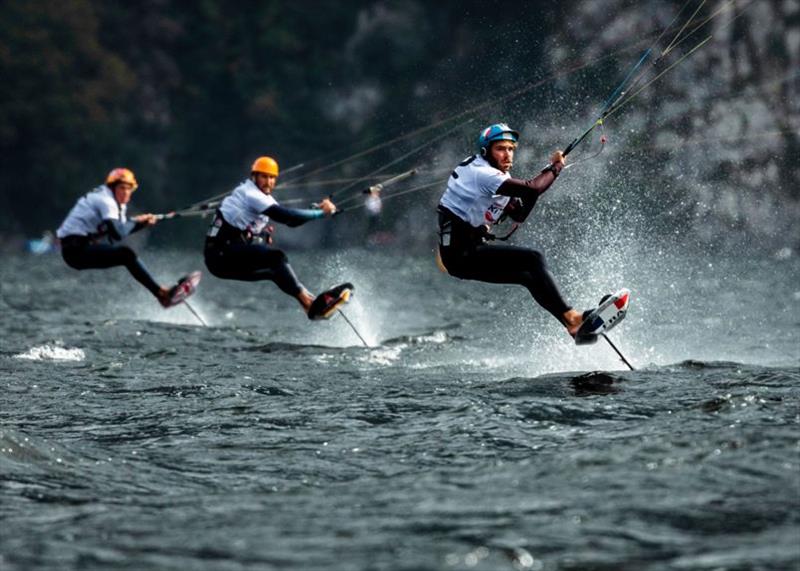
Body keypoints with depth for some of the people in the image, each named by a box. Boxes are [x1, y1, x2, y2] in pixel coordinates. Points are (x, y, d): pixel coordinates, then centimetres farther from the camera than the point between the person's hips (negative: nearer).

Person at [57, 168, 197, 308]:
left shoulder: (116, 202, 13)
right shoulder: (105, 200, -17)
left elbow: (123, 229, 15)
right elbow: (118, 233, -28)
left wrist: (143, 222, -1)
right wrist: (135, 221, -11)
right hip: (76, 249, -10)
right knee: (127, 255, -19)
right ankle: (161, 294, -19)